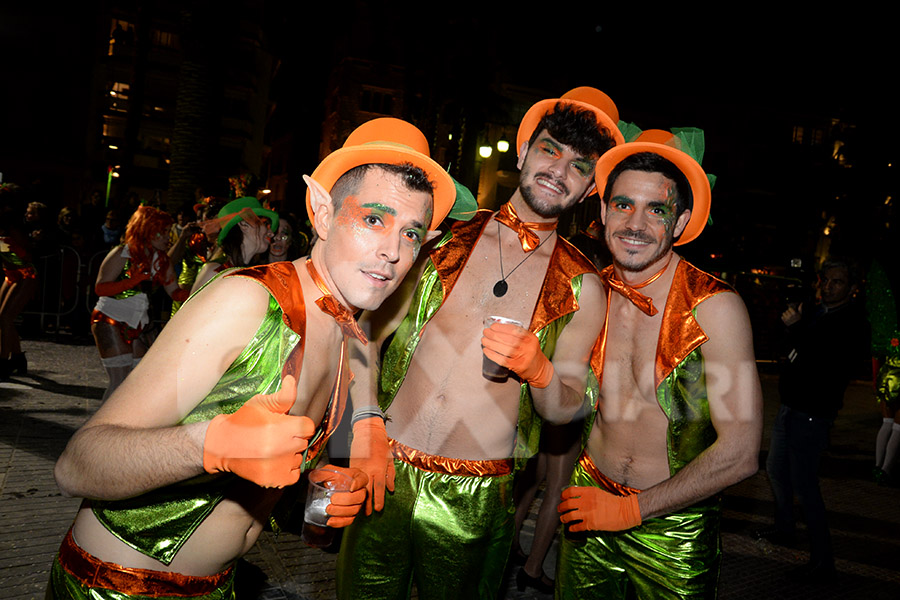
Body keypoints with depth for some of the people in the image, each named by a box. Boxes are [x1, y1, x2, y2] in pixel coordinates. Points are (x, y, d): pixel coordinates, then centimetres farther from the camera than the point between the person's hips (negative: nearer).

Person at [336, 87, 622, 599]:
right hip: (386, 477, 1)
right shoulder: (442, 237, 2)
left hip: (475, 501, 0)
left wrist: (538, 371, -19)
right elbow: (367, 331, 4)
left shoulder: (582, 288, 1)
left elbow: (566, 408, 3)